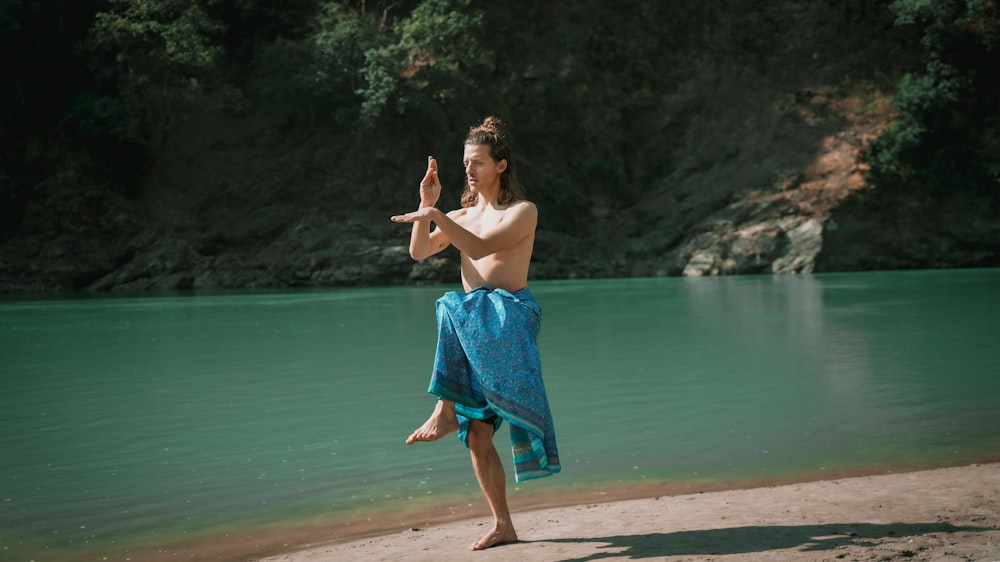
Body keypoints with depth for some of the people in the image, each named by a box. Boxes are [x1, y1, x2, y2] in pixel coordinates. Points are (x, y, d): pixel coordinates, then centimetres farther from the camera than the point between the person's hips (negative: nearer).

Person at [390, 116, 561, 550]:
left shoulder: (523, 211, -1)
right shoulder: (462, 216, 19)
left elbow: (481, 247, -16)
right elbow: (419, 253, 9)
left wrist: (436, 216, -22)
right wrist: (427, 205, -1)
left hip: (508, 318, -6)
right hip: (473, 329, 6)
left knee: (452, 310, -37)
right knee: (477, 436, 1)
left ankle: (445, 411, -30)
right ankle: (502, 525, 9)